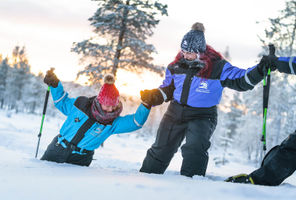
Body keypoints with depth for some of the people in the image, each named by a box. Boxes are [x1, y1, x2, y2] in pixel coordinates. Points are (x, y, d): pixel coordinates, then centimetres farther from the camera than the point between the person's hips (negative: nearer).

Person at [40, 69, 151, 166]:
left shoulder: (113, 123, -11)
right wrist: (55, 85, -1)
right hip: (59, 148, 0)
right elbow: (62, 103, 9)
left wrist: (146, 105, -34)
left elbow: (136, 121, -21)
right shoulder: (81, 104, -10)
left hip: (81, 158, 0)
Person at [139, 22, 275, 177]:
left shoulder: (217, 67, -13)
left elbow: (241, 80, -13)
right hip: (175, 112, 4)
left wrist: (260, 70, -28)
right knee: (161, 149, 12)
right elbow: (167, 88, 12)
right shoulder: (177, 65, -1)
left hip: (202, 116, -4)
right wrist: (152, 96, -4)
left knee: (195, 148, -29)